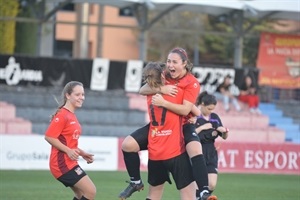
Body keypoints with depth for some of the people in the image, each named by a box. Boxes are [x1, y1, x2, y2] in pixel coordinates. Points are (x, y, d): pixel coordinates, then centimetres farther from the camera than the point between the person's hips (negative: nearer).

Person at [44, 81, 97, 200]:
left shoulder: (72, 115, 15)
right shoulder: (62, 115, -13)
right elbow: (49, 136, -20)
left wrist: (82, 153, 14)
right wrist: (68, 151, -25)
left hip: (69, 162, 10)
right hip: (62, 162, -10)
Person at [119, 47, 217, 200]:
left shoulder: (192, 83, -16)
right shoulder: (164, 76, -2)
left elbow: (185, 110, -26)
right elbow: (142, 90, -10)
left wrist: (163, 103, -36)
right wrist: (160, 89, -28)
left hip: (183, 126, -4)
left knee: (196, 151, -35)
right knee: (128, 144, -10)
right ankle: (136, 182, 11)